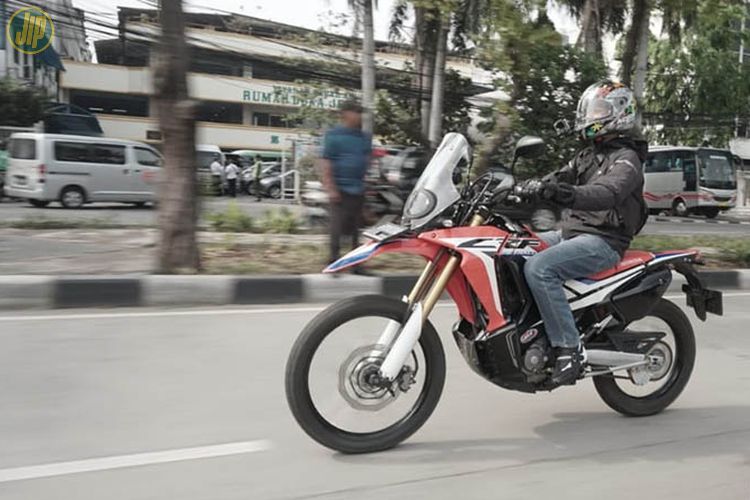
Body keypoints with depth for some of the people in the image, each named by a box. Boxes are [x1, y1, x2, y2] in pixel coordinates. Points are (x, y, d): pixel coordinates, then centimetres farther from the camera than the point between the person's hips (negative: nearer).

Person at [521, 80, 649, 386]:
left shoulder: (626, 160, -8)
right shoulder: (588, 155, 21)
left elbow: (605, 194, -28)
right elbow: (562, 176, 9)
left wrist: (566, 194, -47)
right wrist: (531, 187, -10)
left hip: (602, 241, -9)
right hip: (570, 233, 9)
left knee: (538, 268, -31)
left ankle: (569, 348, -26)